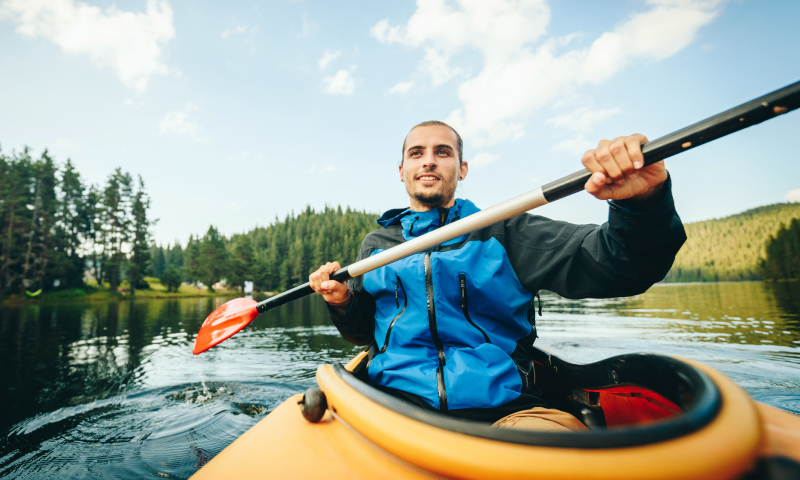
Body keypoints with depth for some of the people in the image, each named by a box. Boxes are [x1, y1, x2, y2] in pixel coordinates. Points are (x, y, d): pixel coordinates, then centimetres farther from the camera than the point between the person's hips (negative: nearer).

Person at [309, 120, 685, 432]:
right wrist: (343, 303, 1)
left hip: (503, 408, -1)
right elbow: (363, 332, 22)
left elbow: (618, 265, -5)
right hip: (394, 403, 2)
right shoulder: (377, 243, 14)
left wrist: (643, 201, -25)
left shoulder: (503, 232, 5)